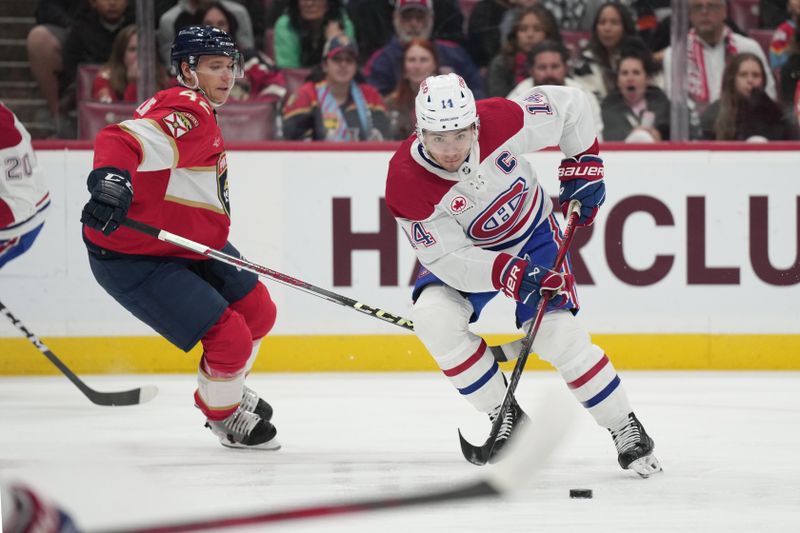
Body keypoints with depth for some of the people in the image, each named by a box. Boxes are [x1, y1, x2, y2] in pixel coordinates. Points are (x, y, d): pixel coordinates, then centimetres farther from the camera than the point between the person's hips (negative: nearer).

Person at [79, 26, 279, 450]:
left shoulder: (200, 112, 11)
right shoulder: (189, 115, -25)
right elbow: (121, 141, -42)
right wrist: (110, 176, -62)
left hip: (185, 243, 11)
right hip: (132, 260, -11)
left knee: (257, 314, 19)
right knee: (229, 339, -13)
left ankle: (228, 390, 45)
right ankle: (223, 415, 17)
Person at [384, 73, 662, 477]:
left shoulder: (502, 121, -31)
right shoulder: (405, 183, -32)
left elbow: (568, 104, -12)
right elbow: (450, 260, -29)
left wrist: (582, 167, -10)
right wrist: (508, 273, -42)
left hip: (532, 236, 0)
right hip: (461, 248, 1)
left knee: (558, 335, -15)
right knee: (433, 316, -25)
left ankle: (627, 432, 1)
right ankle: (506, 420, -10)